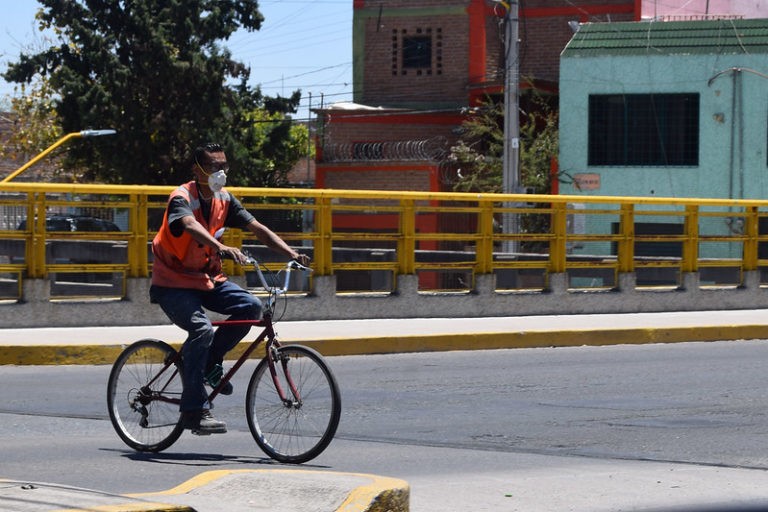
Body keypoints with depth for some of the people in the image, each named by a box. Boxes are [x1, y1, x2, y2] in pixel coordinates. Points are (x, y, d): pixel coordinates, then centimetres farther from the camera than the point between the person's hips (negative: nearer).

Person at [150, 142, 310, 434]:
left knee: (250, 306, -16)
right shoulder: (182, 198, -19)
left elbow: (258, 229, -4)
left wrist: (292, 254, -18)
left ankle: (208, 362, 4)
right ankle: (195, 410, -21)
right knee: (202, 330, -28)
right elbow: (191, 225, -41)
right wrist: (221, 248, -59)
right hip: (173, 283, -7)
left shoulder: (224, 200, 1)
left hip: (207, 278, 7)